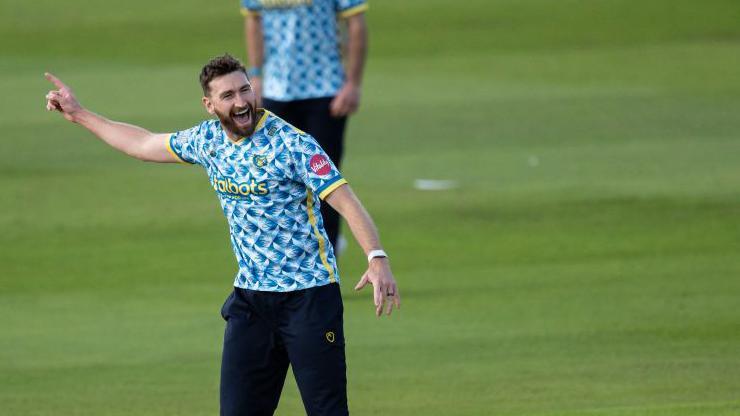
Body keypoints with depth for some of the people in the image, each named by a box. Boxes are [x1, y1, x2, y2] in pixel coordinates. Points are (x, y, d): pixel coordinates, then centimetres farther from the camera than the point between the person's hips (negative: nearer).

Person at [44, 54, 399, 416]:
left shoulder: (290, 144, -14)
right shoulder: (208, 139, 6)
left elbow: (346, 201, -18)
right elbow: (144, 144, 24)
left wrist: (377, 258, -33)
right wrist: (79, 114, 29)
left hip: (309, 296, -6)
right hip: (250, 300, 6)